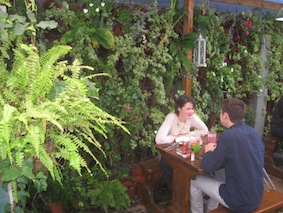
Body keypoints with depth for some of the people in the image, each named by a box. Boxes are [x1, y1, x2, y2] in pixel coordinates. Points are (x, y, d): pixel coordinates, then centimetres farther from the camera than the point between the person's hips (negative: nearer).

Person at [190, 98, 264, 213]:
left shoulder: (228, 136, -24)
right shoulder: (252, 131, 0)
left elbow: (207, 166, -16)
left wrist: (209, 151, 2)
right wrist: (217, 149, 8)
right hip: (256, 195, 7)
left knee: (194, 180, 10)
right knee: (216, 173, 27)